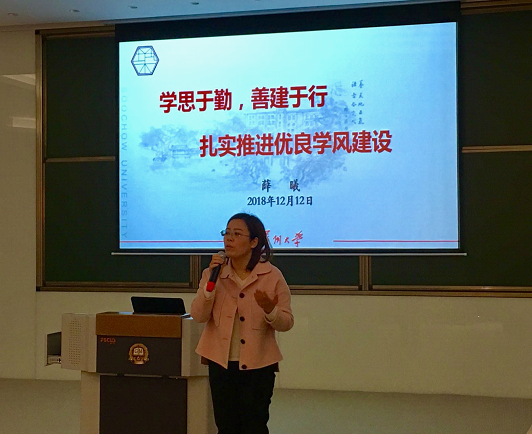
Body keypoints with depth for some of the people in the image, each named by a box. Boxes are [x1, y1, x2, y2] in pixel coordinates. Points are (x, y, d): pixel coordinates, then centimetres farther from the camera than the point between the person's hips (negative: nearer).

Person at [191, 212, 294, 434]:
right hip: (221, 363, 2)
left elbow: (286, 323, -4)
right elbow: (198, 316, -7)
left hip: (258, 366, -2)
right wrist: (211, 281, -17)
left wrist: (270, 310, -24)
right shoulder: (214, 273, 2)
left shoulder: (272, 276, -6)